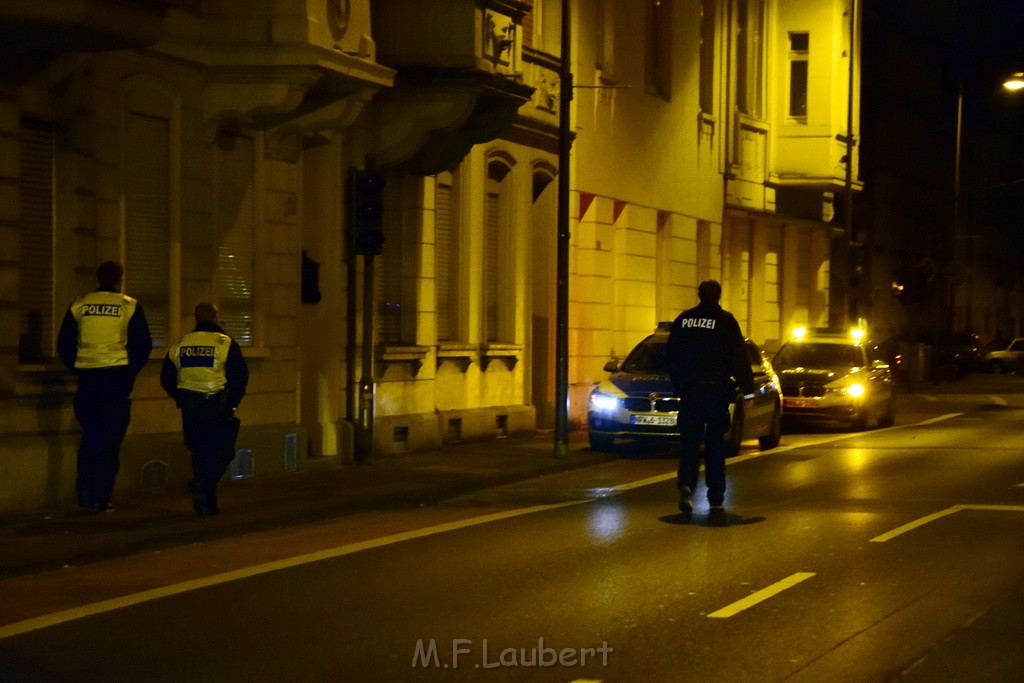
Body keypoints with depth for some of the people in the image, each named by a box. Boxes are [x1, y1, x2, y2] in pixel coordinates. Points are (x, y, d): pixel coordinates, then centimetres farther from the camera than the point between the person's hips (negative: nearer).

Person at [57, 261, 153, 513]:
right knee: (111, 440, 4)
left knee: (89, 436, 16)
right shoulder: (130, 307, -2)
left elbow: (64, 345, 4)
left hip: (87, 379, 2)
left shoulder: (79, 305, 4)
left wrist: (78, 369, 14)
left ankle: (85, 493, 11)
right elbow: (143, 345, -2)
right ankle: (100, 499, 2)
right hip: (117, 378, -2)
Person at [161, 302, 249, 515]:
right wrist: (232, 402, 3)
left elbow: (166, 378, 11)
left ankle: (206, 502, 20)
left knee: (200, 453, 16)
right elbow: (240, 376, -8)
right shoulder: (226, 344, -3)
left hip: (190, 408, 4)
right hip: (217, 407, -4)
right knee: (222, 452, 2)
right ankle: (202, 485, -22)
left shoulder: (179, 344, 8)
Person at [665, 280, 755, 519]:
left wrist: (678, 384, 21)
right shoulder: (725, 321, -5)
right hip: (716, 389, -2)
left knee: (689, 441, 5)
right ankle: (716, 499, 9)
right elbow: (739, 358, -8)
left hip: (689, 390, 2)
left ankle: (686, 483, -19)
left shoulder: (683, 319, 5)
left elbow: (670, 356, 10)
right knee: (715, 445, 6)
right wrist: (747, 390, -4)